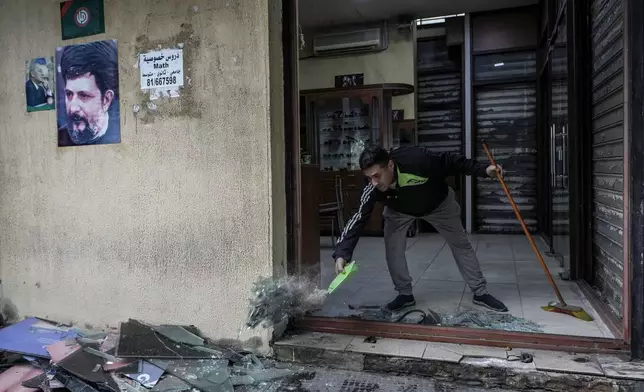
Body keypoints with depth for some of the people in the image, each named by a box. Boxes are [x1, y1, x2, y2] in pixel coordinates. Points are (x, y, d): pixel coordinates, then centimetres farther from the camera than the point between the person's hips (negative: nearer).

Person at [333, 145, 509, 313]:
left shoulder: (416, 159, -45)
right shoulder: (373, 190, -35)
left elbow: (449, 162, -28)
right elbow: (358, 219, -33)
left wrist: (482, 169, -23)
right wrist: (341, 253, -42)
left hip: (438, 203, -1)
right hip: (399, 210, 1)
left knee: (461, 244, 6)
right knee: (392, 248, -11)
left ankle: (481, 293, 21)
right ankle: (405, 295, 8)